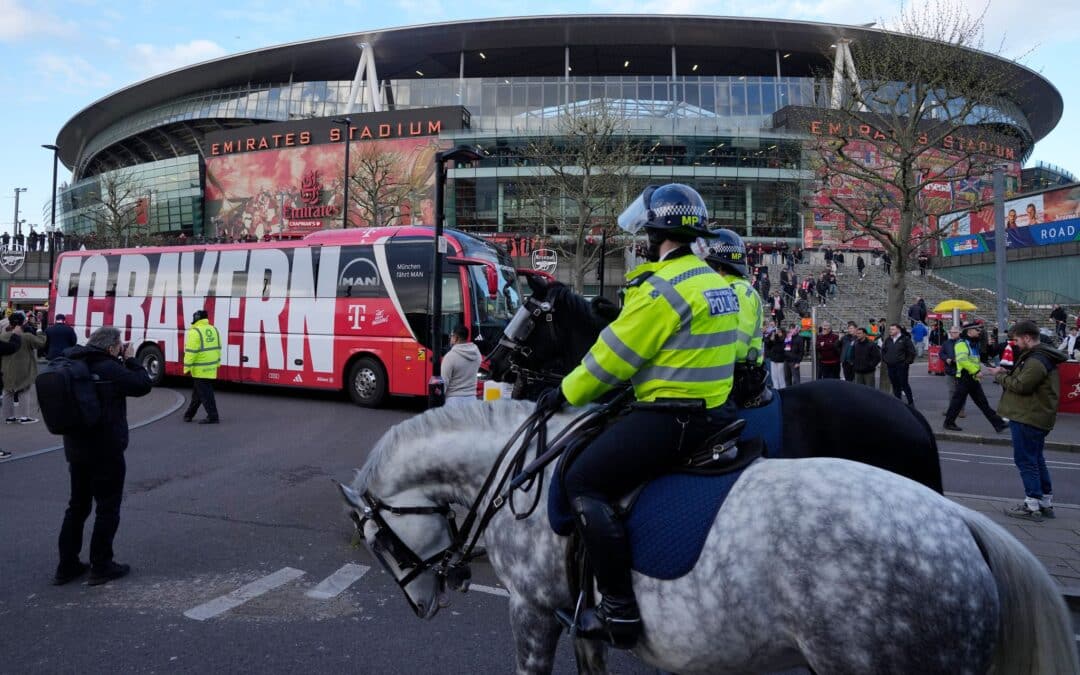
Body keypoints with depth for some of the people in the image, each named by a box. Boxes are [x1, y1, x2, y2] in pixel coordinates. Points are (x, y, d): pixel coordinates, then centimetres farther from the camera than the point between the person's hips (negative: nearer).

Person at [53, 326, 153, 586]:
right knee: (108, 508, 5)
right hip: (106, 450, -8)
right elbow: (143, 385, -12)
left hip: (76, 449, 8)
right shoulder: (109, 368, -18)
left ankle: (66, 566, 23)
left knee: (77, 506, 18)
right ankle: (101, 567, 12)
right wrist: (130, 359, -2)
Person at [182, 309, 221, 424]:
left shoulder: (194, 332, -13)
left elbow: (191, 352, -17)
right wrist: (216, 363, 20)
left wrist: (187, 367, -12)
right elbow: (217, 349, 14)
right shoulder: (214, 330, 10)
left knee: (205, 393, -3)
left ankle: (212, 417, -4)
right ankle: (189, 414, 29)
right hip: (211, 368, 8)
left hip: (200, 369, -8)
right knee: (197, 392, 18)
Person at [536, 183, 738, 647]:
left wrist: (566, 394, 0)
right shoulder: (714, 282, 13)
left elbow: (614, 355, -13)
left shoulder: (663, 287, -17)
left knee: (583, 483, -10)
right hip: (714, 409, 10)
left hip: (672, 416, -10)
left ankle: (620, 610, -8)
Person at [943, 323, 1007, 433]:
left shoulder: (973, 343, 17)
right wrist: (976, 371, -24)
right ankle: (949, 423, 10)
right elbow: (963, 360, -26)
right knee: (958, 401, -1)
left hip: (973, 378, 9)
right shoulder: (961, 343, -14)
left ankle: (998, 424, 12)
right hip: (964, 377, -9)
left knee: (983, 403, 10)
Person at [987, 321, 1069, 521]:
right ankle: (1046, 503, 26)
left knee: (1026, 460, -4)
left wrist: (1000, 376, -8)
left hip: (1028, 418, -11)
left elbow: (1021, 385, -23)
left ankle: (1032, 506, 0)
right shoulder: (1041, 356, 14)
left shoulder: (1037, 360, -20)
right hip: (1036, 416, 11)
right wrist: (1006, 373, 3)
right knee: (1036, 459, 18)